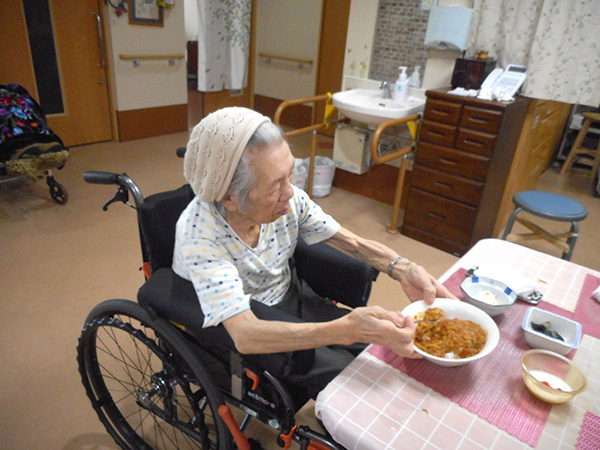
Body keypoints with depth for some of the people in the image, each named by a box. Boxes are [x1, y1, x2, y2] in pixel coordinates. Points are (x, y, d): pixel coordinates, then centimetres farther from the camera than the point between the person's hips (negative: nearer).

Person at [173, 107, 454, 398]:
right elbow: (245, 335, -40)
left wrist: (403, 269, -26)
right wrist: (346, 329, -51)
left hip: (291, 298, 5)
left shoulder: (288, 199, -18)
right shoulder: (199, 235, -32)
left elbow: (353, 243, -7)